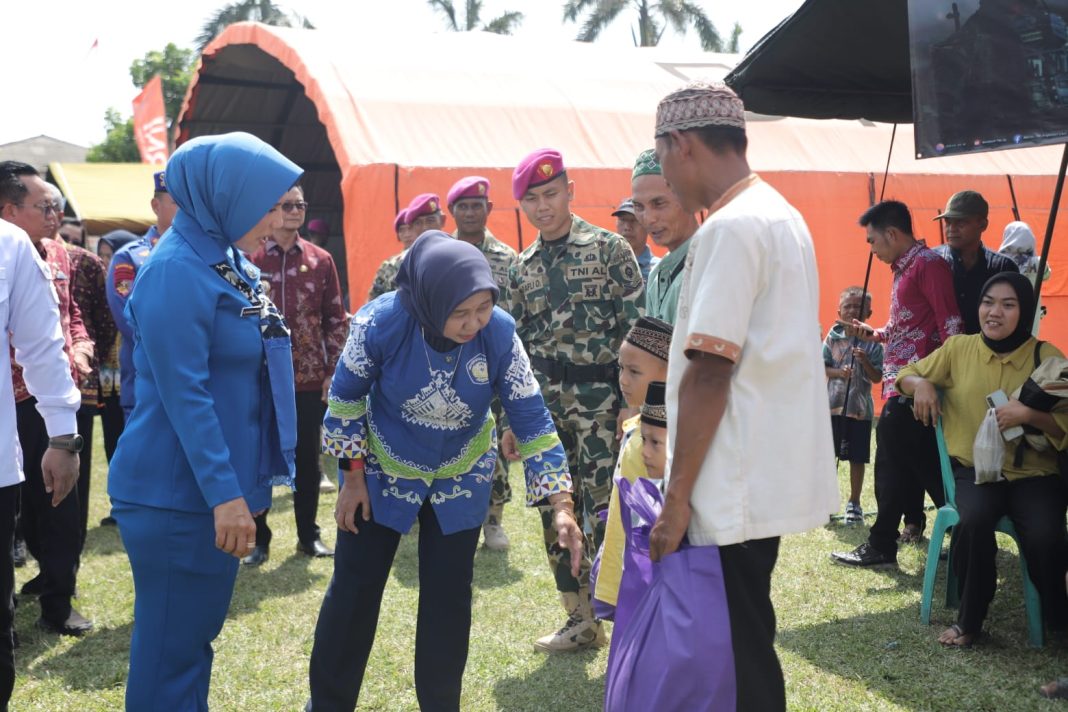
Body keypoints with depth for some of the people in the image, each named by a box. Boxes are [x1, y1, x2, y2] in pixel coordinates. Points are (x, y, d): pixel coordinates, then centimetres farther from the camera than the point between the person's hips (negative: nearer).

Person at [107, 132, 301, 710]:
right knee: (171, 641, 2)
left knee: (197, 630, 18)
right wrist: (225, 492, -23)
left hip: (216, 483, 9)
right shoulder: (177, 270, -18)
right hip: (179, 491, -9)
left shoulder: (228, 262, 10)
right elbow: (184, 393, -22)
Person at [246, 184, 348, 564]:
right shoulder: (249, 259, -3)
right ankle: (258, 538, 20)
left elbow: (336, 318, 6)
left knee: (307, 458, 11)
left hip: (310, 380, 2)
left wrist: (333, 371, 1)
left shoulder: (320, 260, 4)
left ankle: (308, 535, 24)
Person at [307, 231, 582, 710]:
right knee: (353, 589, 7)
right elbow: (346, 395, -12)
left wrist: (560, 503, -26)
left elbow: (530, 416, -19)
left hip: (461, 478, 1)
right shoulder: (382, 322, -30)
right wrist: (353, 475, -7)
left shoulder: (499, 332, -26)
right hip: (381, 471, -1)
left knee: (448, 598, 6)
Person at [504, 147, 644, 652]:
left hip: (599, 398, -5)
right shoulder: (523, 267, 12)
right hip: (545, 402, 6)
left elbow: (638, 327, -6)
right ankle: (581, 620, 21)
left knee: (603, 512, -7)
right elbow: (516, 345, 15)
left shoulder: (608, 248, -3)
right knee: (556, 512, 8)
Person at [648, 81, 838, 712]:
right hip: (769, 475, 10)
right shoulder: (781, 215, 13)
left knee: (738, 657, 1)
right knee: (746, 643, 19)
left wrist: (677, 495, -17)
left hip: (735, 488, -9)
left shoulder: (730, 228, -16)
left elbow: (709, 374, -21)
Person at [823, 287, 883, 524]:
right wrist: (839, 373, -17)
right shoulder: (833, 337, 2)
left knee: (857, 458, 6)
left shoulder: (872, 343, -1)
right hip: (833, 405, 1)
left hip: (860, 408, -1)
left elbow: (877, 377, -3)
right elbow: (821, 368, 0)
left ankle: (854, 503, 19)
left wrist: (865, 361, -20)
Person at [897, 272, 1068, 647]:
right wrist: (919, 383, -6)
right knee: (973, 521, -33)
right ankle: (969, 620, -8)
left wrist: (1029, 415, -23)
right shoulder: (959, 348, 4)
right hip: (975, 468, 1)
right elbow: (906, 374, 17)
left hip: (1033, 472, -1)